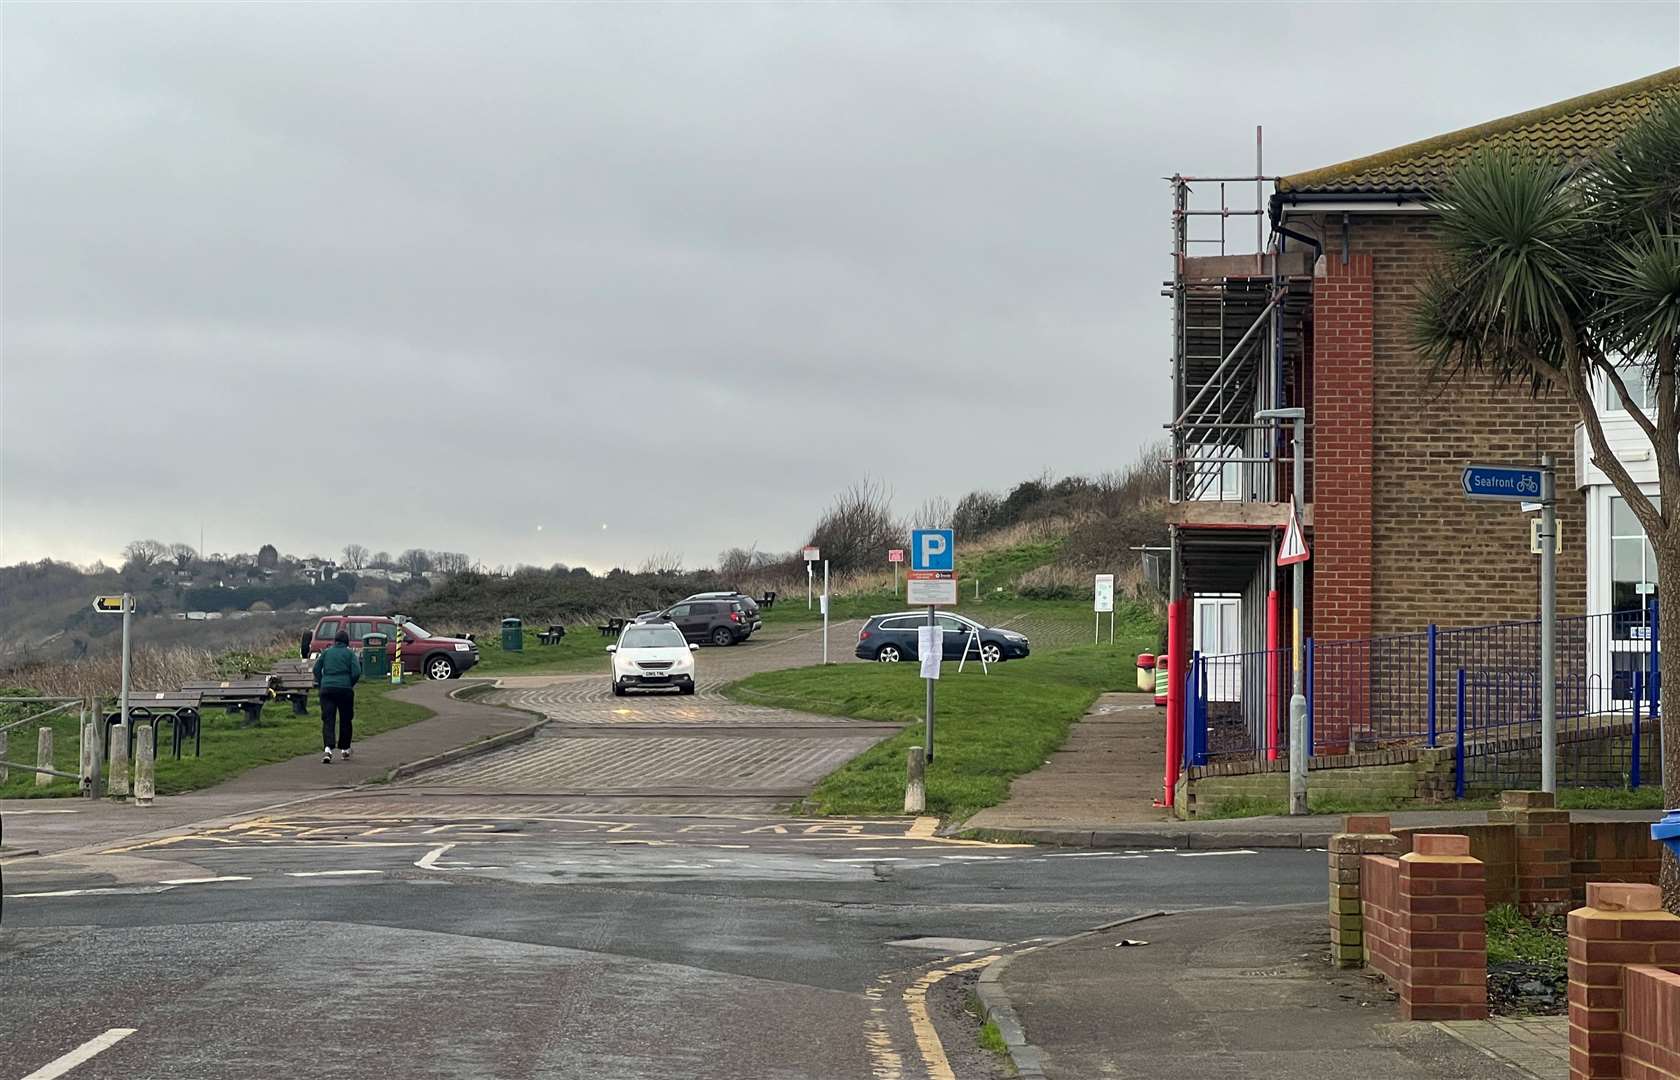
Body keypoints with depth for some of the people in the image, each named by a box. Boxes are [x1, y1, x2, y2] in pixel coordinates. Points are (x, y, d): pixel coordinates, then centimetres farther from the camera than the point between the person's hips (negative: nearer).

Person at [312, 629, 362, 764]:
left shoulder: (326, 652, 11)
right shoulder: (350, 654, 3)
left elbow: (316, 669, 5)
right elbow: (356, 672, -7)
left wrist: (321, 684, 12)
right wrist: (350, 685, 9)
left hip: (327, 689, 1)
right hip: (345, 690, -1)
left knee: (328, 720, -3)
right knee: (345, 720, 14)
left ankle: (328, 749, -23)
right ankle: (344, 750, 21)